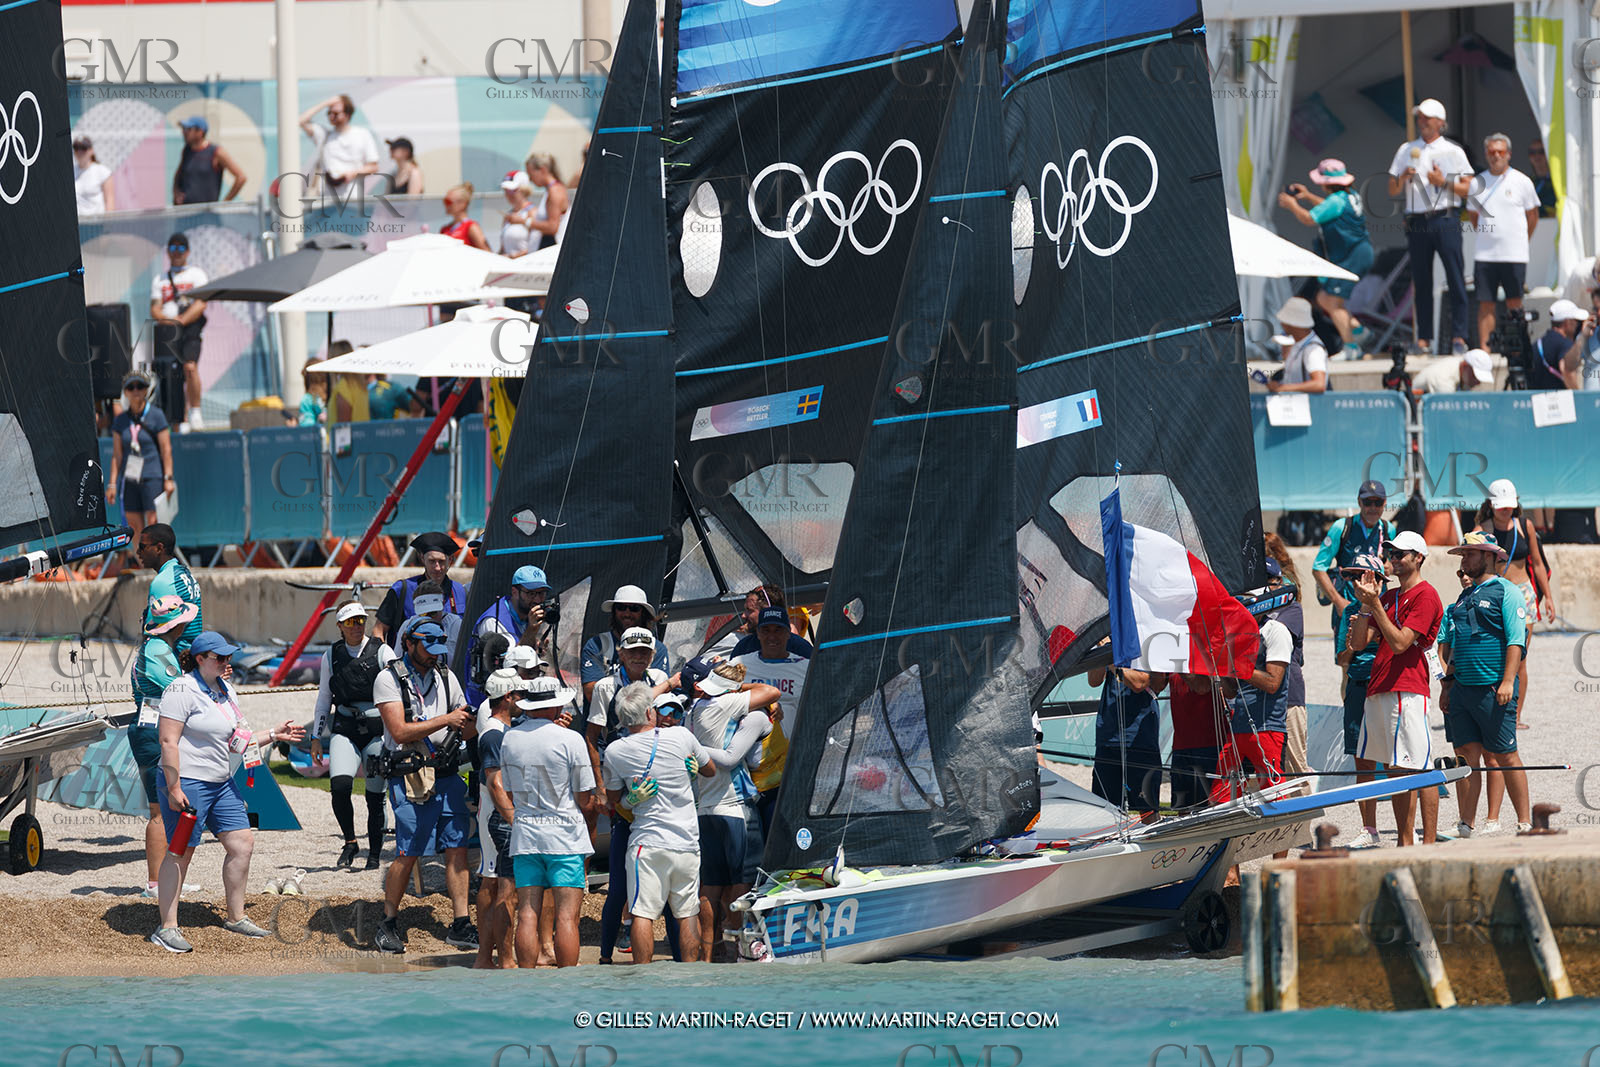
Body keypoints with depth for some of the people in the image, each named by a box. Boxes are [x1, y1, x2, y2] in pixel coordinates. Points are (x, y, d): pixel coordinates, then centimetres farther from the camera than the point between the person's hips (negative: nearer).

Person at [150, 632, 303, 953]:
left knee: (243, 843, 8)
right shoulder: (183, 691, -13)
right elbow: (168, 741, -17)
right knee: (181, 852, -7)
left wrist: (273, 735, 14)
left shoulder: (226, 692, 14)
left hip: (221, 782, 9)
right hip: (187, 782, -9)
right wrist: (174, 789, -22)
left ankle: (236, 917, 21)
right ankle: (167, 927, -1)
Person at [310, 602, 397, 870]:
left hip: (378, 727, -2)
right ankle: (350, 842, 1)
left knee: (375, 794, 0)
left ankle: (374, 855, 14)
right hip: (345, 729, 2)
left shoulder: (382, 652, 1)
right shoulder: (332, 656, 10)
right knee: (339, 785, -18)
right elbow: (323, 699, 18)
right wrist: (317, 737, 14)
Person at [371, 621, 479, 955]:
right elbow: (400, 732, -13)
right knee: (408, 853, -7)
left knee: (457, 848, -1)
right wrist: (444, 721, -18)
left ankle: (460, 925, 1)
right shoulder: (389, 679, -3)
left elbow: (463, 729, 17)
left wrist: (479, 722, -6)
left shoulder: (445, 678, 14)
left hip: (446, 774, 5)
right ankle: (388, 925, 7)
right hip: (410, 776, -5)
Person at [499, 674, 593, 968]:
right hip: (565, 834, -4)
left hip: (524, 833, 4)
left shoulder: (509, 739, 4)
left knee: (528, 915, 3)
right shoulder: (570, 740, -9)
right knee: (567, 916, -4)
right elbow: (586, 801, -5)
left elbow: (509, 793, 11)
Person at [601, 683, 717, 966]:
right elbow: (710, 769, 18)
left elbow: (613, 801, 8)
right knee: (688, 913, 10)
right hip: (687, 841, 2)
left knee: (643, 915, -2)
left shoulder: (615, 751, -4)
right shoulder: (681, 737, -2)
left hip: (647, 844, -2)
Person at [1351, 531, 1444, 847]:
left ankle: (1430, 843, -12)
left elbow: (1400, 643, -14)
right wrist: (1365, 604, 3)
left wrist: (1375, 605, -14)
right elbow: (1359, 642, 15)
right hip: (1377, 690, 9)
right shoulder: (1389, 597, 22)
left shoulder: (1425, 596, -5)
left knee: (1418, 770, -11)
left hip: (1407, 692, -9)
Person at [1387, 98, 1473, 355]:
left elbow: (1468, 188, 3)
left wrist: (1444, 183, -10)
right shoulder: (1407, 150, 16)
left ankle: (1459, 336, -10)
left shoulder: (1453, 151, 8)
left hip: (1445, 220, -3)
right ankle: (1423, 339, 6)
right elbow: (1392, 191, 15)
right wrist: (1403, 178, -5)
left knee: (1455, 279, -9)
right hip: (1417, 222, 3)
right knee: (1421, 282, 3)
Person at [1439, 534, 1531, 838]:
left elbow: (1516, 640, -12)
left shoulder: (1505, 592, -4)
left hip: (1493, 688, -7)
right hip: (1462, 688, 7)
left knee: (1503, 756, -4)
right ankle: (1465, 825, 4)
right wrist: (1447, 685, 18)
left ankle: (1524, 823, 2)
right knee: (1466, 754, 3)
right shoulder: (1464, 598, 19)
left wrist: (1507, 681, -20)